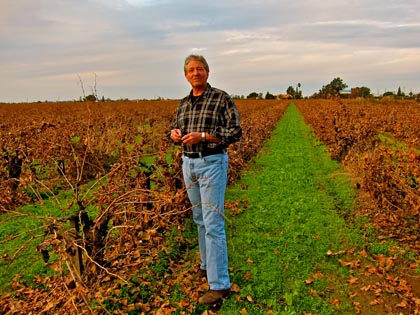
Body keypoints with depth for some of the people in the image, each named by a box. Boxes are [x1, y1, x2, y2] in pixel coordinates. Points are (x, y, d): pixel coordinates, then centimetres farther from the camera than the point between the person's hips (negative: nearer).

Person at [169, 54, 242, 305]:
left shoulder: (222, 98, -6)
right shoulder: (184, 103, 12)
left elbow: (236, 133, -12)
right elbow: (175, 128, 21)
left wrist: (202, 136, -21)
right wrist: (174, 134, -4)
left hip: (212, 163, -7)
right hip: (189, 163, 7)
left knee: (213, 223, -10)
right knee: (200, 219, 17)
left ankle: (220, 285, -4)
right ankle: (207, 264, 34)